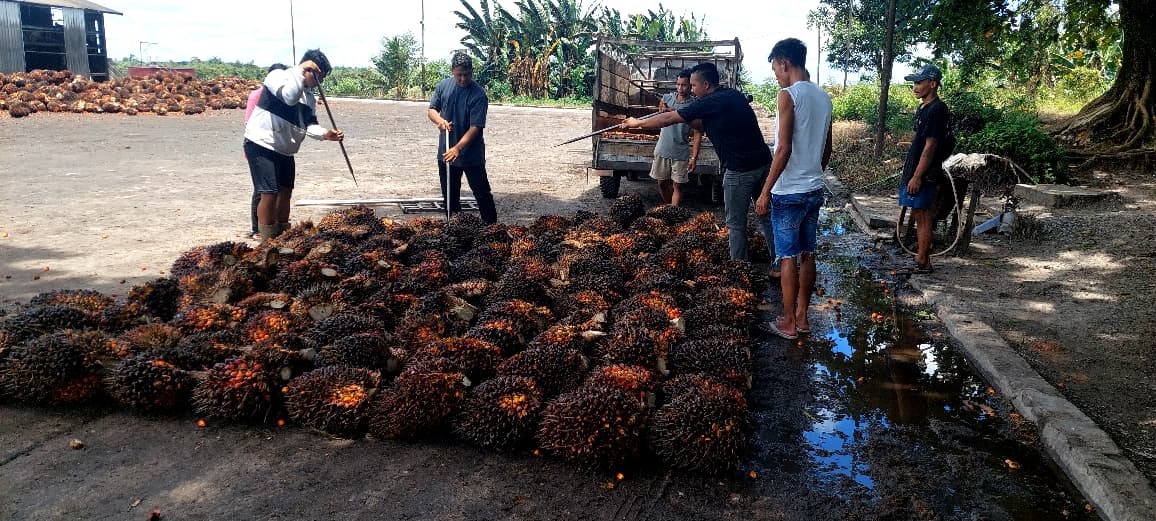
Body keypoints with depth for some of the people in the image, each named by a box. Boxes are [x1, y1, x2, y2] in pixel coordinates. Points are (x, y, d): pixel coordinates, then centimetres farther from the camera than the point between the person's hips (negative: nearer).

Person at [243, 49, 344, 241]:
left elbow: (309, 124, 1)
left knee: (285, 192, 13)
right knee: (269, 193, -12)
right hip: (262, 145, -9)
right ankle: (267, 242, -4)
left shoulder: (309, 96, 10)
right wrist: (300, 71, -26)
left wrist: (325, 134, -18)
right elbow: (289, 97, -33)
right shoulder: (277, 76, -12)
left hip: (284, 150, 9)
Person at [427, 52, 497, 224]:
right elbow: (431, 110, 5)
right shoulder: (443, 86, -1)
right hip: (446, 152, 5)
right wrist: (439, 120, -19)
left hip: (471, 154, -5)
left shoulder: (479, 95, -16)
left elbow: (475, 127, -21)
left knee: (482, 193, 1)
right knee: (450, 194, 16)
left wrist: (458, 148, -31)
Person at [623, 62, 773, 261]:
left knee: (736, 223, 4)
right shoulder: (734, 95, 13)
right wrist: (685, 118, 12)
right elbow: (706, 126, 22)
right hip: (763, 162, 8)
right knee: (766, 216, 14)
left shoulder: (710, 102, -11)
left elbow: (668, 119, -4)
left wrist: (638, 123, 7)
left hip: (740, 169, -8)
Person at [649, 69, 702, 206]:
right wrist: (663, 109, -6)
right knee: (662, 183, 13)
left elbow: (697, 134, -9)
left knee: (677, 186, 2)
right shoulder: (667, 97, 0)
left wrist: (694, 157, -15)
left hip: (681, 153, -4)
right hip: (662, 150, 4)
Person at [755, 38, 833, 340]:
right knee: (807, 255, 13)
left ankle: (788, 323, 8)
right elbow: (827, 150, 15)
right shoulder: (823, 97, 10)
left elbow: (784, 149, -20)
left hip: (789, 192, -7)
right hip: (814, 190, 8)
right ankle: (802, 317, 22)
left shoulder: (789, 95, -14)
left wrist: (765, 191, -15)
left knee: (789, 258, 0)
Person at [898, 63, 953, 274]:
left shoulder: (936, 110, -16)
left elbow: (930, 146, -20)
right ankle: (921, 259, 20)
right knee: (919, 215, 13)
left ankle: (922, 263, 2)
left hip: (924, 174, -10)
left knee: (922, 215, -4)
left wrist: (917, 176, -21)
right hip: (914, 170, 10)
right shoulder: (923, 108, 14)